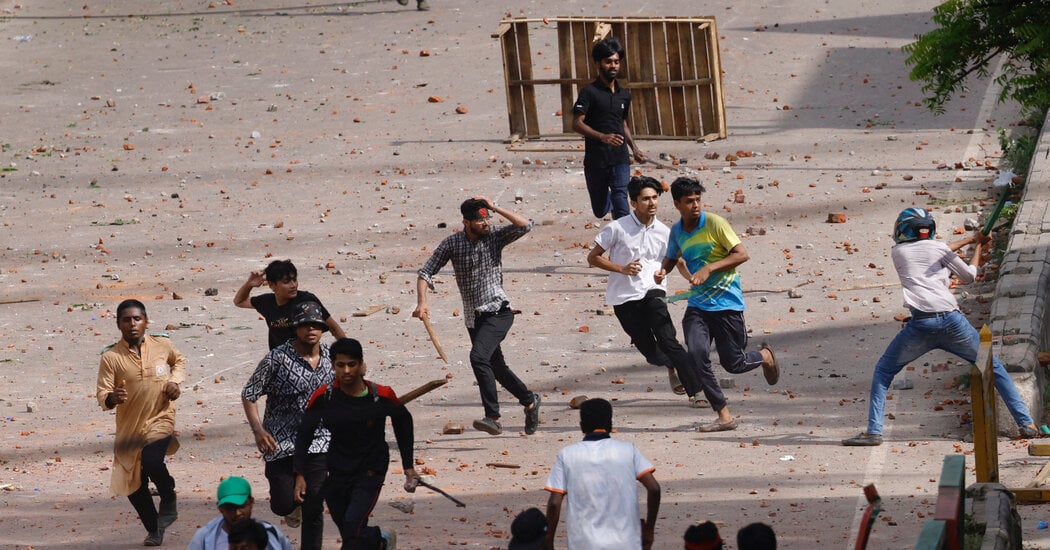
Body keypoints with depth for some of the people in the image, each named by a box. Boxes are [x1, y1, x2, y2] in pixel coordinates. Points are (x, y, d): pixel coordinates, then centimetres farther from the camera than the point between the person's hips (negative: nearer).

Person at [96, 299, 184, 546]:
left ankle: (169, 501, 2)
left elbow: (179, 361, 22)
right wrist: (111, 398, -34)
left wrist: (175, 381, 3)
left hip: (160, 419, -1)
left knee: (151, 461, -28)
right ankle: (154, 530, 29)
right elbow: (102, 393, -11)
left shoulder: (162, 345, -1)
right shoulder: (111, 357, -9)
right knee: (133, 484, 6)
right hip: (129, 426, 1)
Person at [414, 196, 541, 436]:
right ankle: (530, 401, 38)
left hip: (498, 312, -5)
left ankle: (493, 417, -26)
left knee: (478, 356, -25)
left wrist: (494, 208, -15)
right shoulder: (452, 243, -1)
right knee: (496, 367, 15)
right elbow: (426, 272, -1)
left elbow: (525, 225, -17)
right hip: (473, 316, 5)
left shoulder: (494, 236, -4)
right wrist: (422, 301, -18)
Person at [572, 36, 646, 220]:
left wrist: (634, 148, 12)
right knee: (600, 210, 12)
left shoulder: (624, 95, 11)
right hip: (595, 161, -2)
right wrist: (603, 137, -28)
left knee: (621, 202, -17)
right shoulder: (589, 92, -7)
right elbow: (577, 124, -15)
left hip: (620, 159, 2)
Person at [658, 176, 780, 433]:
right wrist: (663, 269, 1)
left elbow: (742, 254, -14)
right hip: (697, 304, 4)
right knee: (697, 355, -17)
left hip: (727, 303, -4)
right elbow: (672, 256, 24)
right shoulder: (677, 230, 5)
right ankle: (724, 416, -9)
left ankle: (765, 356, 39)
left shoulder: (714, 223, -12)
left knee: (733, 363, 2)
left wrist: (709, 269, -24)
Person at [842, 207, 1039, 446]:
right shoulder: (938, 248, 11)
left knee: (883, 370, 17)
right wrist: (976, 244, 34)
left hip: (921, 325, -1)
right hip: (952, 320, 1)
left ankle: (873, 432, 4)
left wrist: (970, 240, 34)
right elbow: (969, 276, 20)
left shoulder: (898, 252, 15)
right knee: (993, 367, 15)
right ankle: (1026, 424, 10)